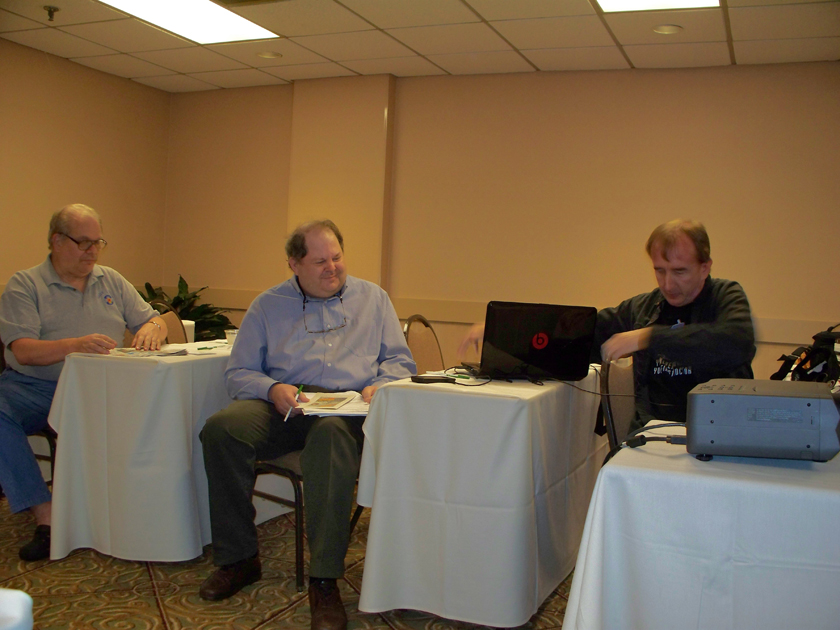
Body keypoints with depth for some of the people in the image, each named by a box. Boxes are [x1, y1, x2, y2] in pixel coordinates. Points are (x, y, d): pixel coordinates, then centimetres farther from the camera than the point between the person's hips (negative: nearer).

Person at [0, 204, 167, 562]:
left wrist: (151, 329, -9)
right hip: (35, 387, -1)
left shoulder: (112, 281, 17)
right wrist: (76, 345, -27)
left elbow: (155, 322, 16)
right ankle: (45, 516, -29)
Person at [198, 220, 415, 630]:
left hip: (346, 409, -2)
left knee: (331, 435, -39)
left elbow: (400, 360, 17)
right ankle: (237, 559, -13)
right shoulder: (268, 306, 18)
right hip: (283, 408, 2)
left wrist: (380, 386, -6)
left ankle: (324, 581, -34)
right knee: (221, 428, -28)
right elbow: (239, 373, 13)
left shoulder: (372, 298, 20)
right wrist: (272, 389, -8)